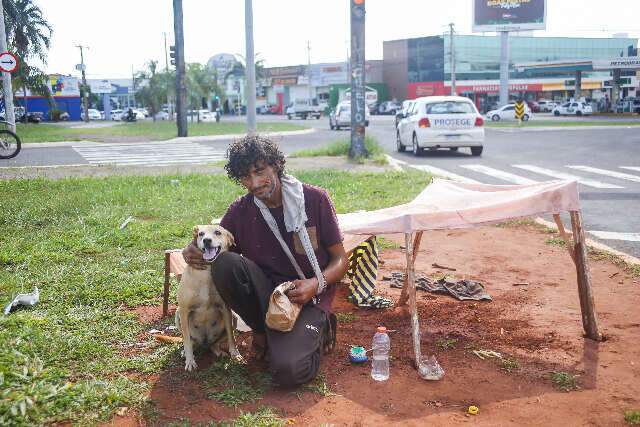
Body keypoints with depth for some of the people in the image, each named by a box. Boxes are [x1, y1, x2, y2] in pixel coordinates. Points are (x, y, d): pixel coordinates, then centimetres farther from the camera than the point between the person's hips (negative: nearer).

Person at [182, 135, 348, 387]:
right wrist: (193, 253, -18)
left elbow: (340, 260, -4)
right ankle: (263, 331, -2)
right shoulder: (240, 211, -2)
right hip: (265, 293, 3)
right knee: (225, 264, -26)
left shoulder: (314, 199, -9)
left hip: (308, 297, -3)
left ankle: (316, 331, 7)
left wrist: (316, 284, -24)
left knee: (288, 371, -28)